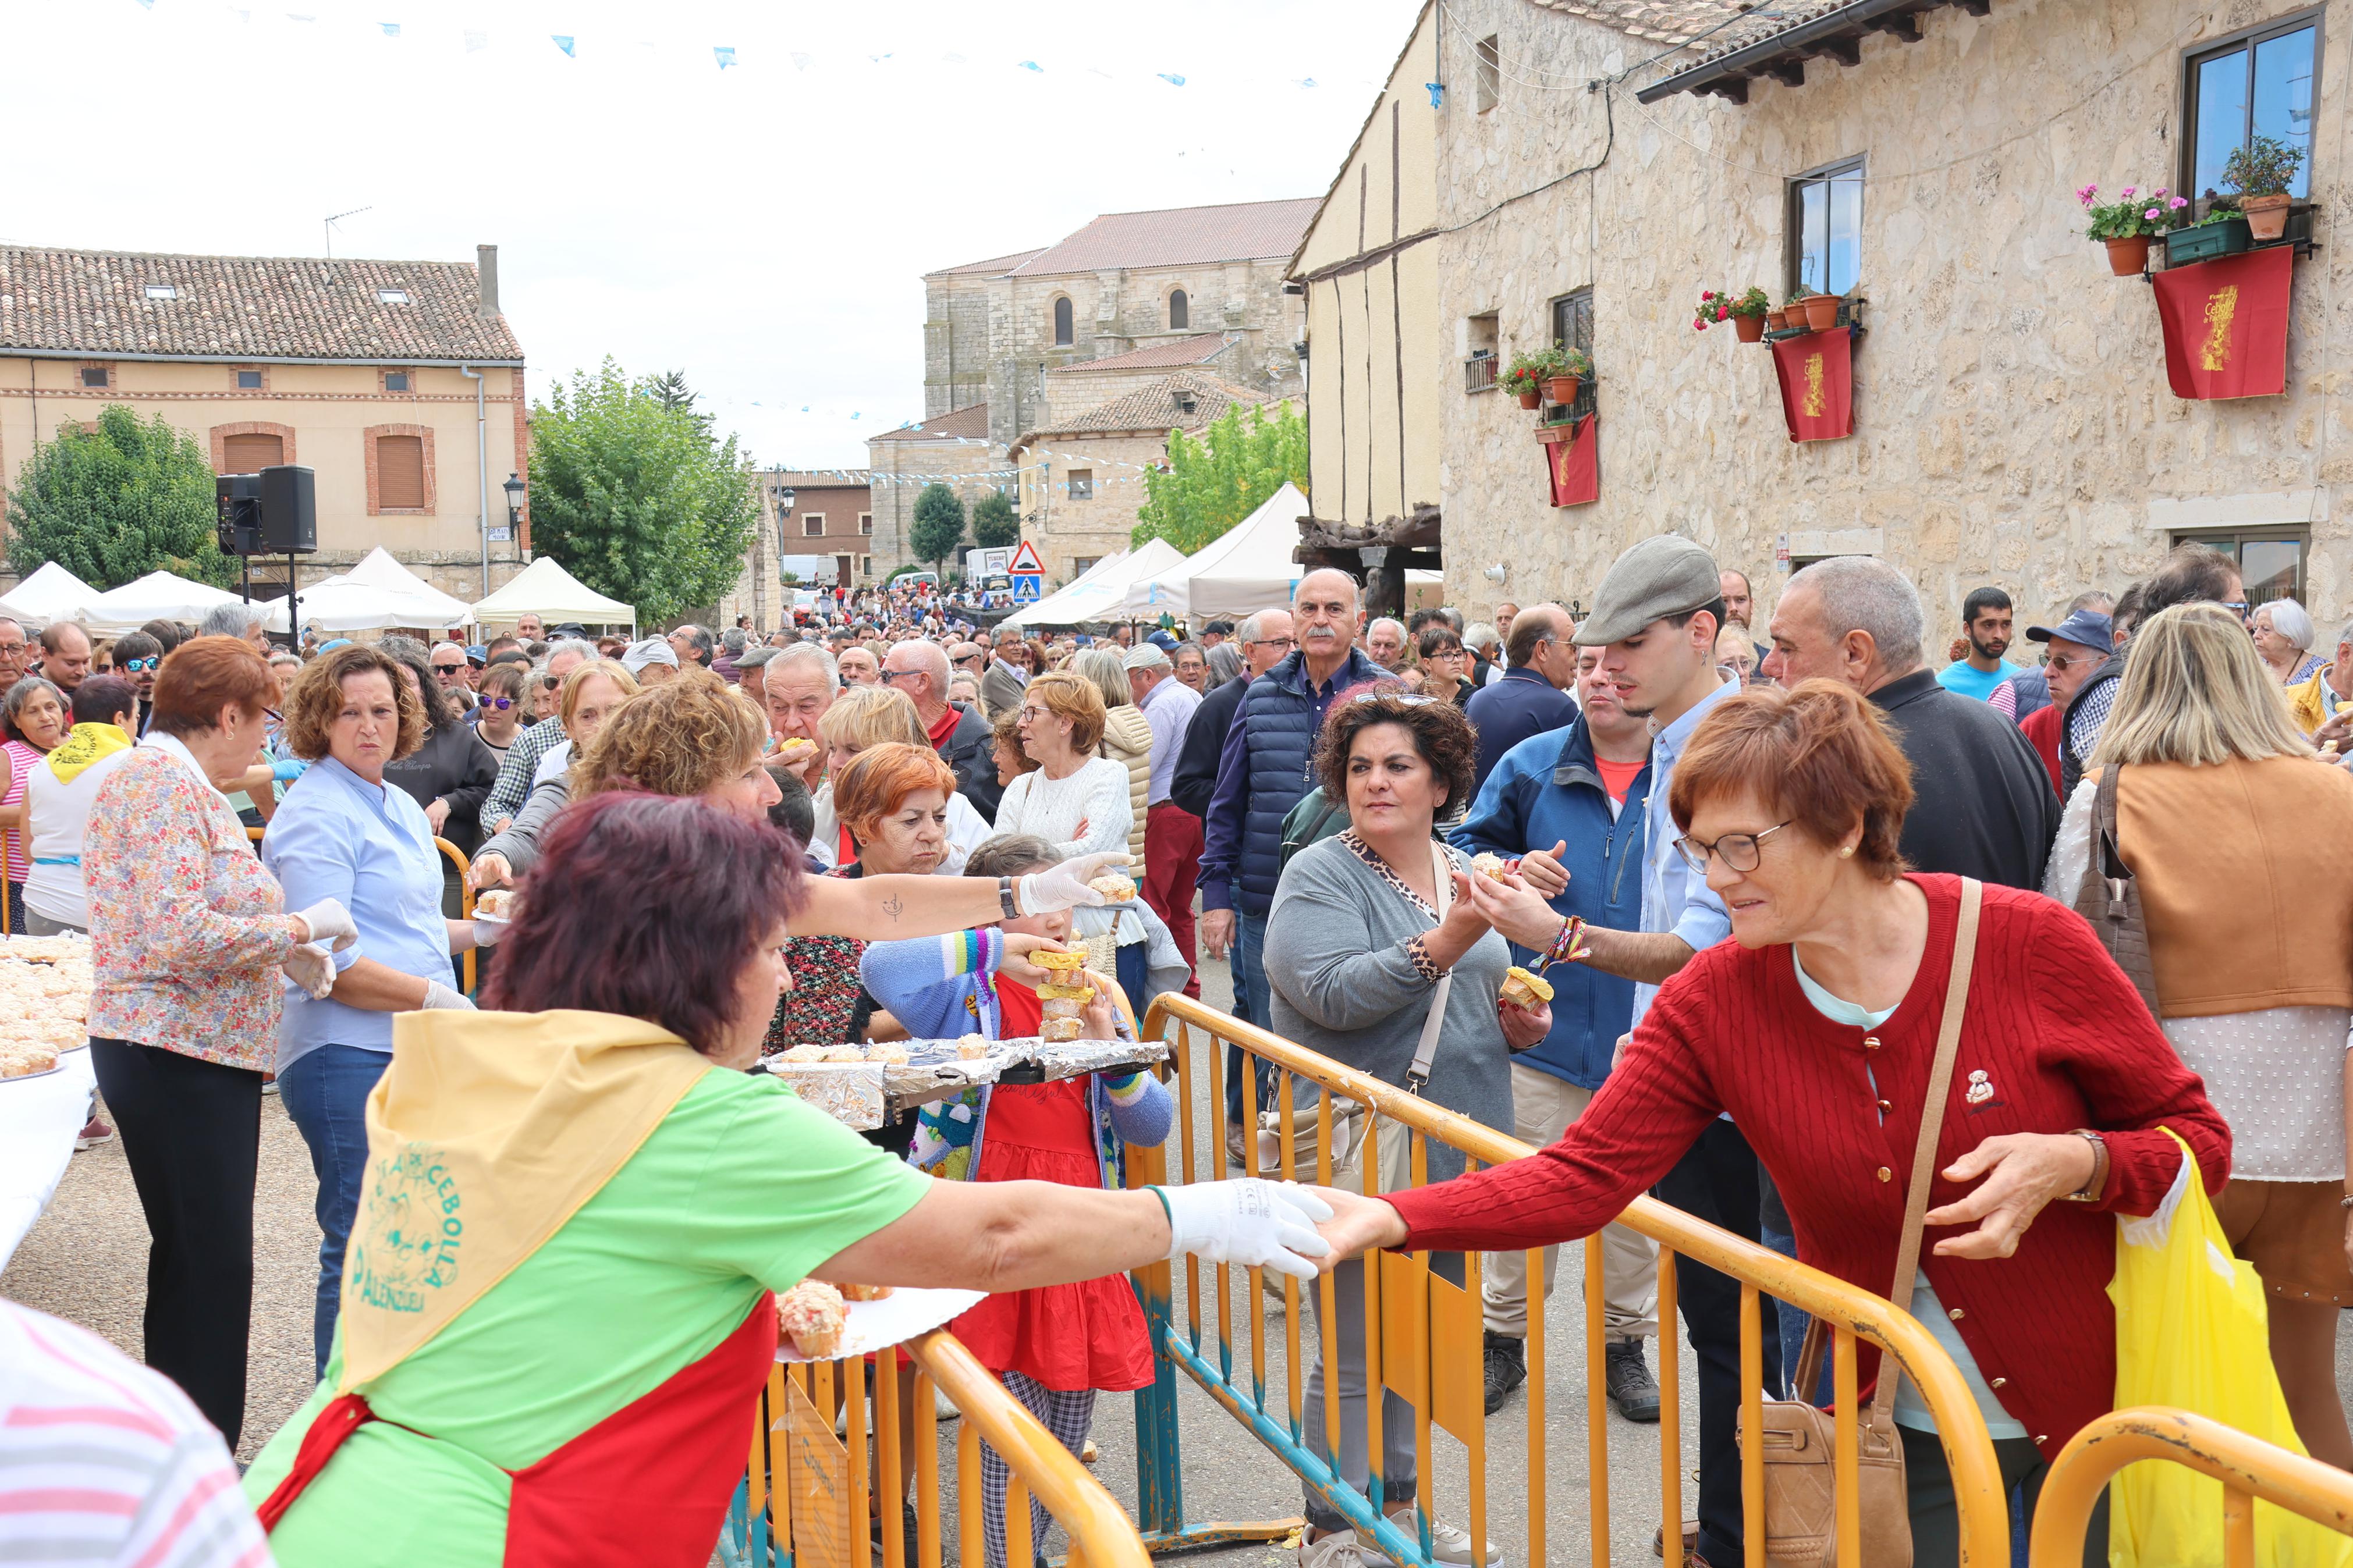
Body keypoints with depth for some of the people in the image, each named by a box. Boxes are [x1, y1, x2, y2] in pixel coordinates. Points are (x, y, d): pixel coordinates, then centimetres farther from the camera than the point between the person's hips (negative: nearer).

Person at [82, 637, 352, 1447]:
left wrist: (286, 948, 12)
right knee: (212, 1264, -5)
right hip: (183, 1056, -11)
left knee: (192, 1259, 17)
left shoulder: (154, 772, 16)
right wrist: (300, 925, -15)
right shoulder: (166, 781, -15)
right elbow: (181, 938, -25)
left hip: (187, 1052, 11)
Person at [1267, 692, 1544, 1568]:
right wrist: (1443, 945, -30)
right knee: (1355, 1349, 1)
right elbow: (1334, 994, -23)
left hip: (1457, 1147, 6)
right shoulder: (1318, 876, -8)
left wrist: (1516, 1022, 3)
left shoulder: (1467, 874, 11)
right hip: (1357, 1150, -6)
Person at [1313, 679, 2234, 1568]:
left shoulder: (2033, 945, -16)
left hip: (2095, 1406, -1)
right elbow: (1583, 1175, -18)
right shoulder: (1715, 1000, -11)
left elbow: (2195, 1137, -6)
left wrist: (2072, 1164, -27)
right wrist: (1388, 1218, -31)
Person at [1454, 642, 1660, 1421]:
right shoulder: (1532, 765, 0)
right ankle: (1504, 1334, 25)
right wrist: (1514, 870, -14)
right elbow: (1467, 850, 7)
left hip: (1647, 1026, 0)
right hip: (1547, 1019, 0)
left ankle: (1624, 1341, 32)